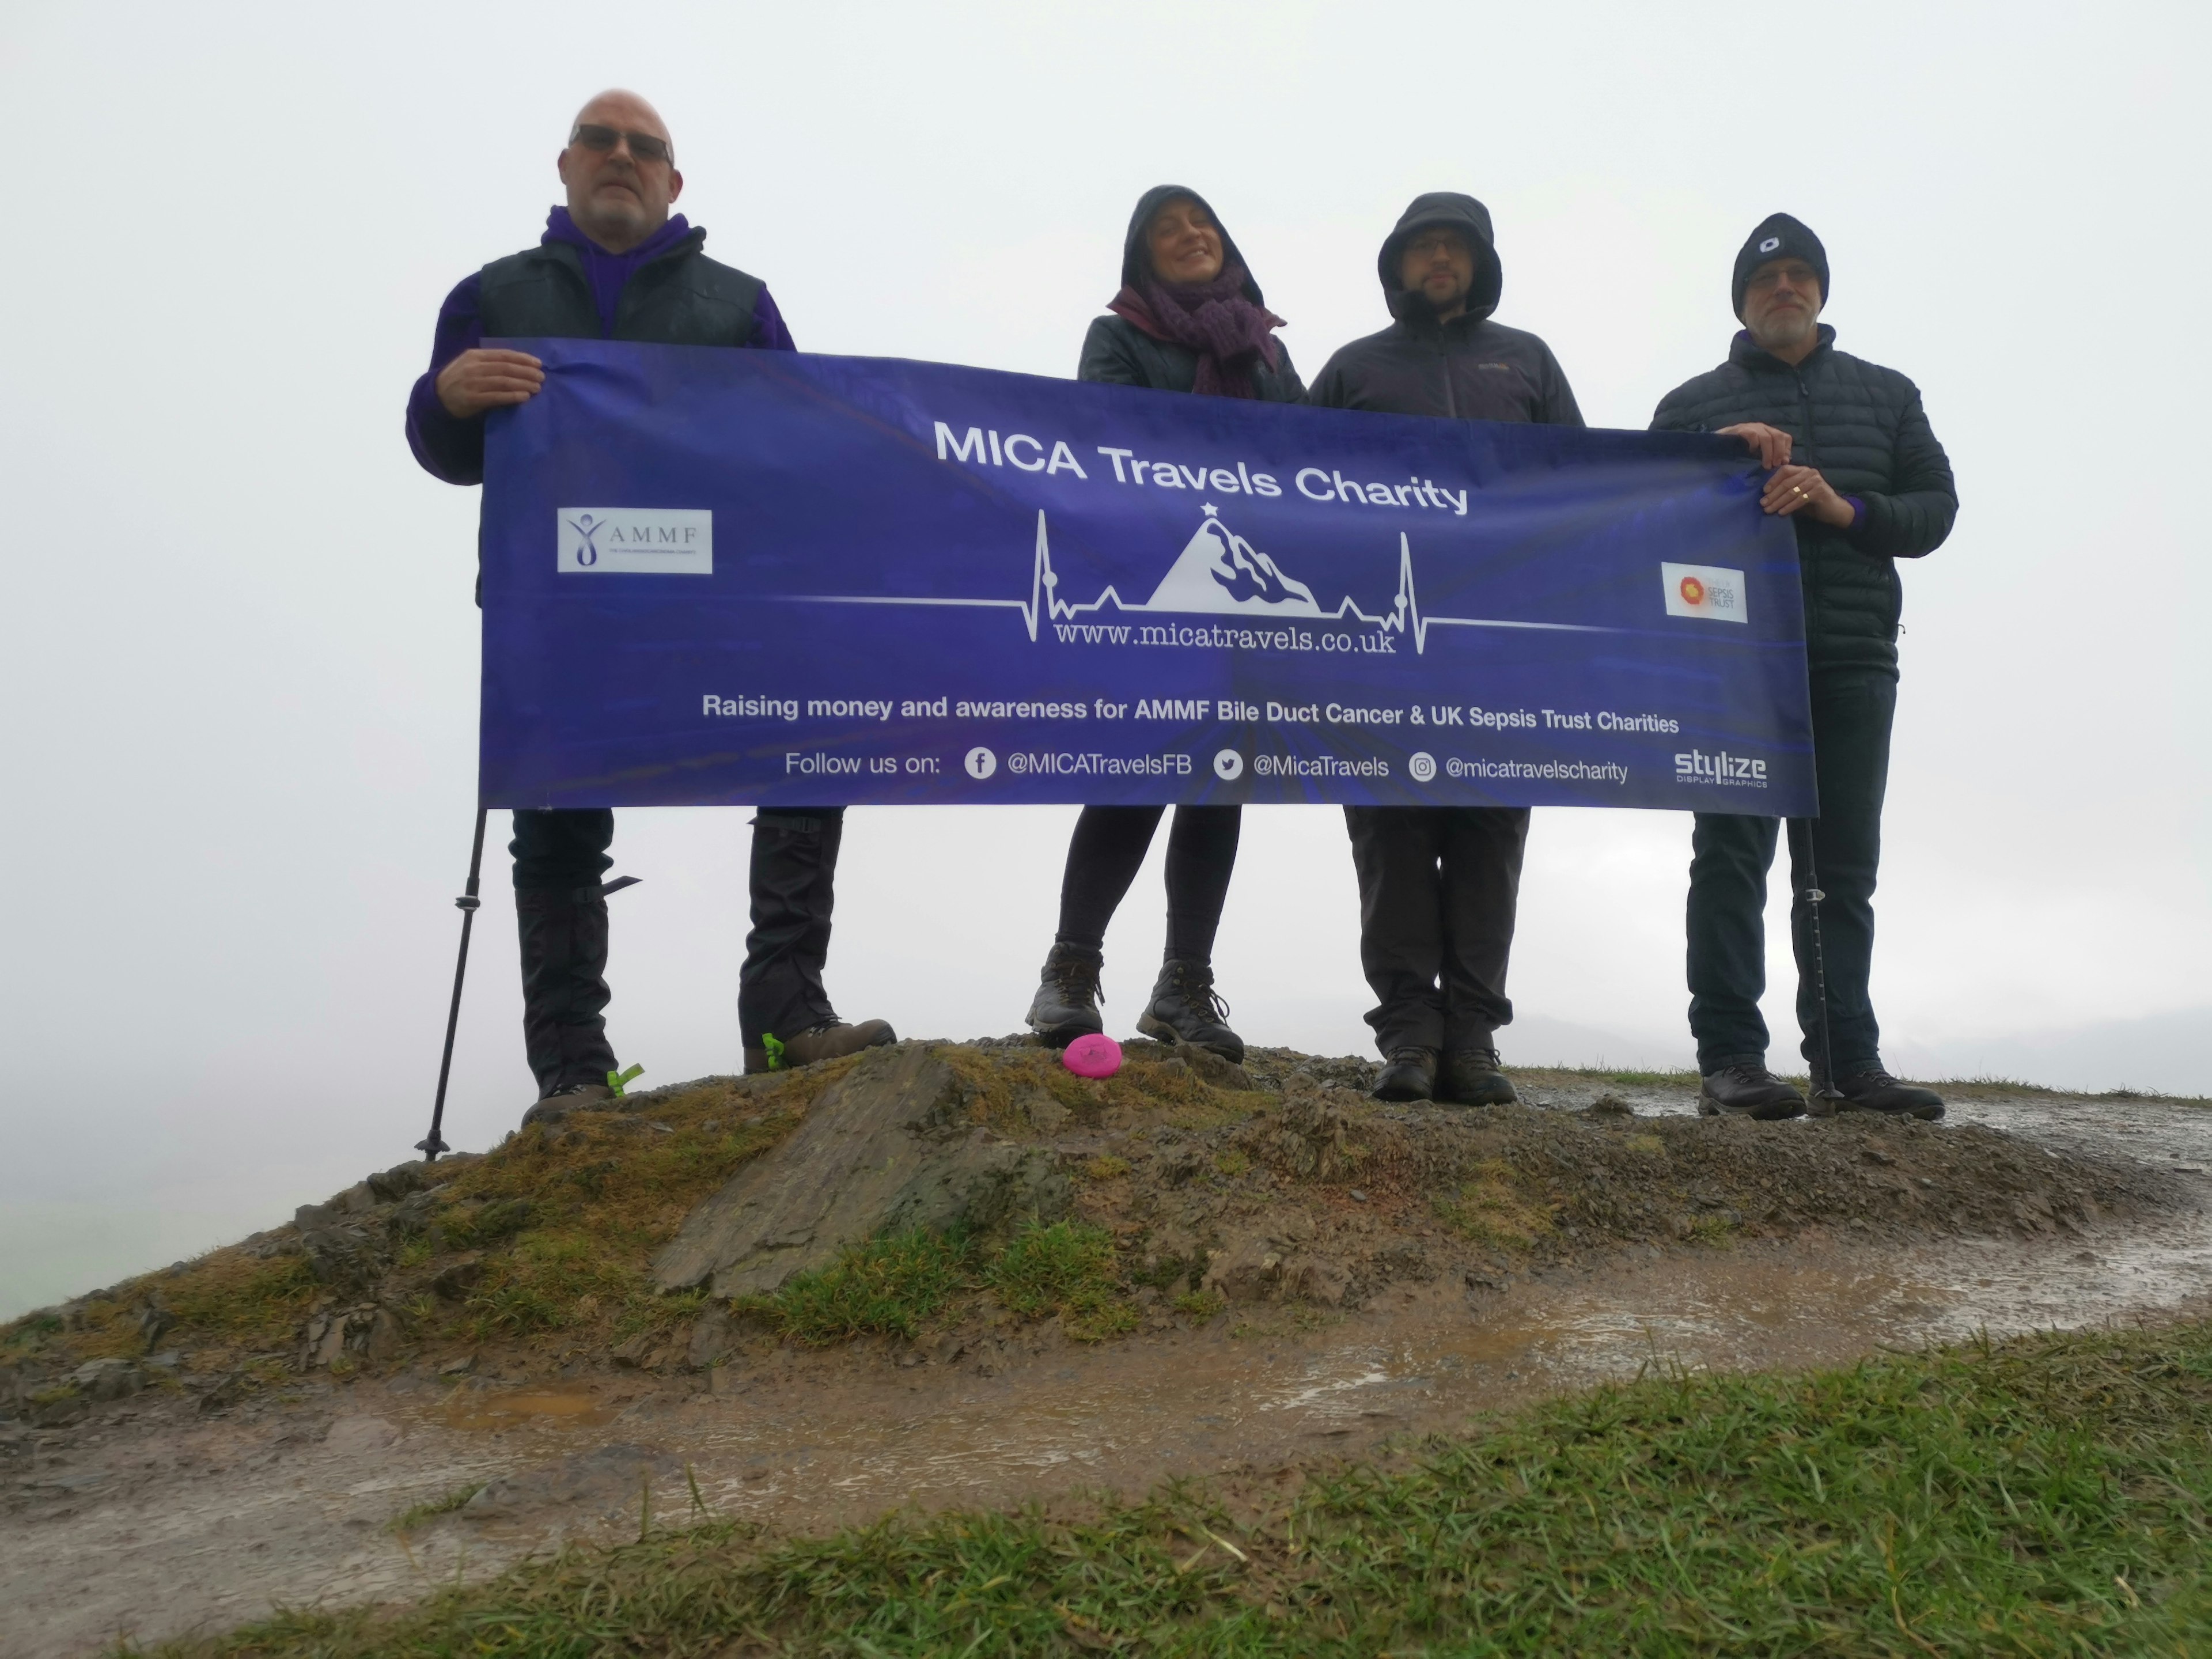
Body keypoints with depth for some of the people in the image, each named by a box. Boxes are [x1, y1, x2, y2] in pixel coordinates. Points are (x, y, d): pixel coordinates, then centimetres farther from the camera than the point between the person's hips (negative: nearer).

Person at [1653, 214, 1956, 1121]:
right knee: (1732, 854, -7)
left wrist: (1846, 508, -8)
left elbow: (1935, 508, 11)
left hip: (1854, 661, 3)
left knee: (1843, 866, 4)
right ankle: (1730, 1058, -7)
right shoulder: (1692, 404, 14)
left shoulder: (1886, 394, 19)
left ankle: (1848, 1058, 9)